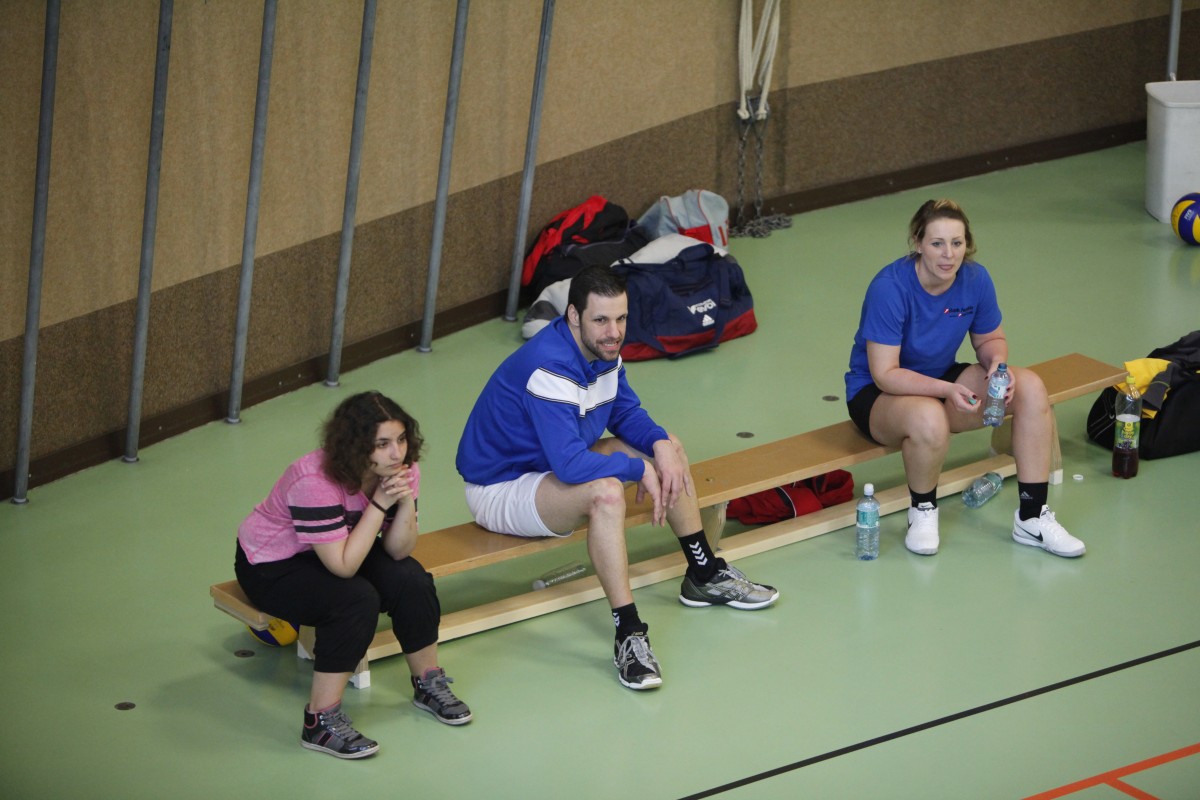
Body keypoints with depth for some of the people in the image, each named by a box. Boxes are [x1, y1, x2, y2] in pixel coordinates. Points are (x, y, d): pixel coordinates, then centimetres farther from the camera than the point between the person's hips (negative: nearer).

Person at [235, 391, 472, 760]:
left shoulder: (401, 469, -15)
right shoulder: (316, 482, -36)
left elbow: (397, 551, -13)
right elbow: (343, 566, -34)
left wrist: (406, 500, -30)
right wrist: (379, 504, -35)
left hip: (337, 548, 7)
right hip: (269, 564, -7)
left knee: (411, 580, -17)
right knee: (357, 599, -31)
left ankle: (428, 683, 5)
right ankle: (321, 722, -24)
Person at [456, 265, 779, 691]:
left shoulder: (602, 349, -4)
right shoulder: (549, 369, -33)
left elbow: (626, 412, 11)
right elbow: (571, 465, -39)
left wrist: (660, 444, -11)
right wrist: (640, 469, -24)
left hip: (559, 463, 10)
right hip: (499, 489, -10)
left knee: (668, 449, 7)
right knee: (605, 492, -37)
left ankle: (705, 576, 19)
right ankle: (629, 635, -34)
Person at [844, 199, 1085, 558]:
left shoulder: (975, 279, -10)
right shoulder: (889, 288, -27)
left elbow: (990, 339, 7)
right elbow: (885, 374, -26)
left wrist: (997, 363, -17)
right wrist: (947, 390, -38)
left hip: (941, 380, 6)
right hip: (876, 393, -6)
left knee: (1031, 388, -15)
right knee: (929, 418, -41)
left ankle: (1032, 518, -11)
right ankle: (923, 511, -9)